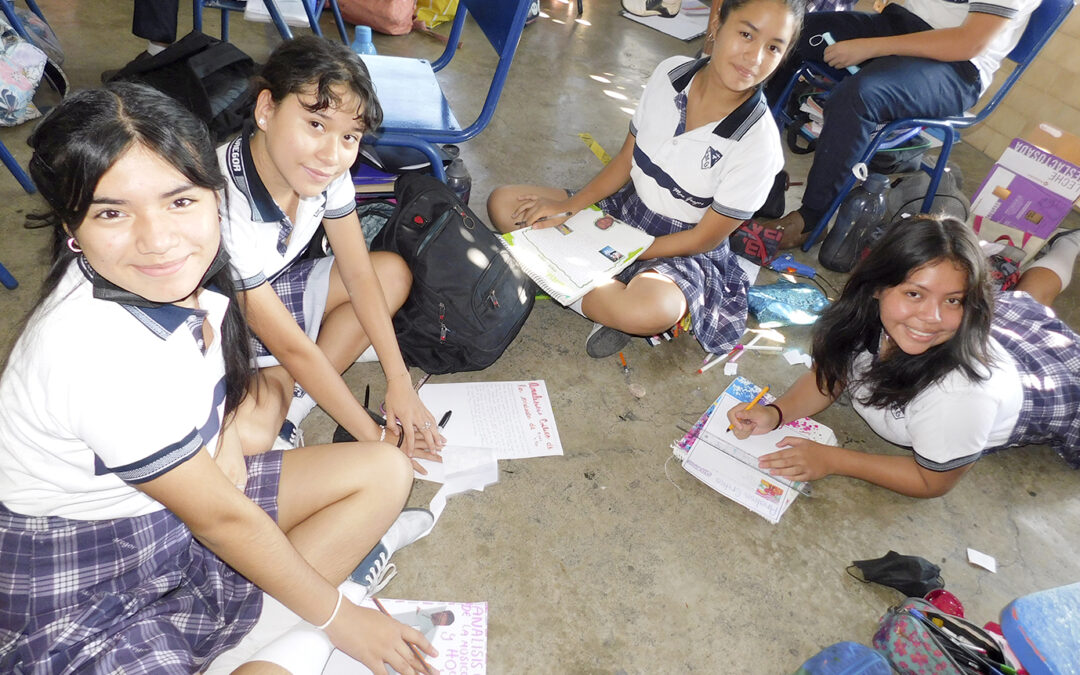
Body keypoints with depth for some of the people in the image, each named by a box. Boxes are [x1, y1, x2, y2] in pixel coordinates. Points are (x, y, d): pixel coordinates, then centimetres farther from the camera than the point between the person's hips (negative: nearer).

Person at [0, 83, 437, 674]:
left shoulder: (190, 270, -11)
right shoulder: (102, 355, -34)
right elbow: (219, 517, -23)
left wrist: (226, 444, -12)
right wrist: (336, 618, -11)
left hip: (167, 501, 8)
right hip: (82, 583, -8)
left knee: (384, 471, 1)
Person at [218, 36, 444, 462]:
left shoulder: (327, 171, -17)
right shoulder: (224, 207, -36)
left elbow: (358, 272, -8)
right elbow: (292, 346, -30)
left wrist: (399, 383, -10)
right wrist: (375, 437, -22)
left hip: (273, 291, 8)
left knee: (393, 272, 0)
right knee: (248, 434, -36)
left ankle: (287, 399, -8)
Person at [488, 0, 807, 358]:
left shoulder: (759, 143, -21)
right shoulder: (671, 72, -8)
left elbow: (705, 238, -15)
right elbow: (626, 159, 3)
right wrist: (568, 207, -8)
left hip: (680, 249, -6)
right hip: (625, 209, 6)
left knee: (651, 310, -42)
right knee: (504, 203, -5)